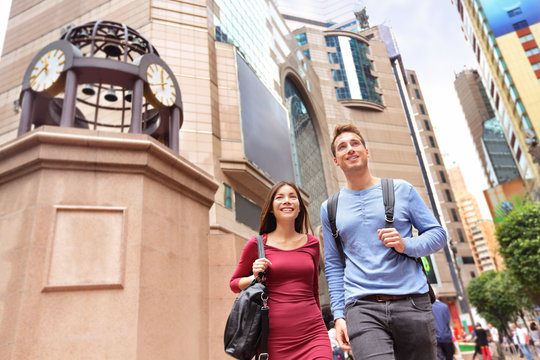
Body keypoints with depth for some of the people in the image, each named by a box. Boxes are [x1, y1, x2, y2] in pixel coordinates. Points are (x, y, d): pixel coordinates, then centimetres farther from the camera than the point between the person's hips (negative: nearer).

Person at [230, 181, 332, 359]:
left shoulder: (312, 243, 7)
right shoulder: (257, 244, -1)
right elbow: (234, 283, 10)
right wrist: (255, 278, -9)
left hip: (312, 334, 2)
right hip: (275, 336, -1)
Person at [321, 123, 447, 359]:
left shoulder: (401, 190, 7)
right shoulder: (329, 208, 10)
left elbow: (438, 234, 8)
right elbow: (333, 265, 12)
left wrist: (406, 245, -12)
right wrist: (338, 315, 4)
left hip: (412, 302, 1)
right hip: (362, 307, 0)